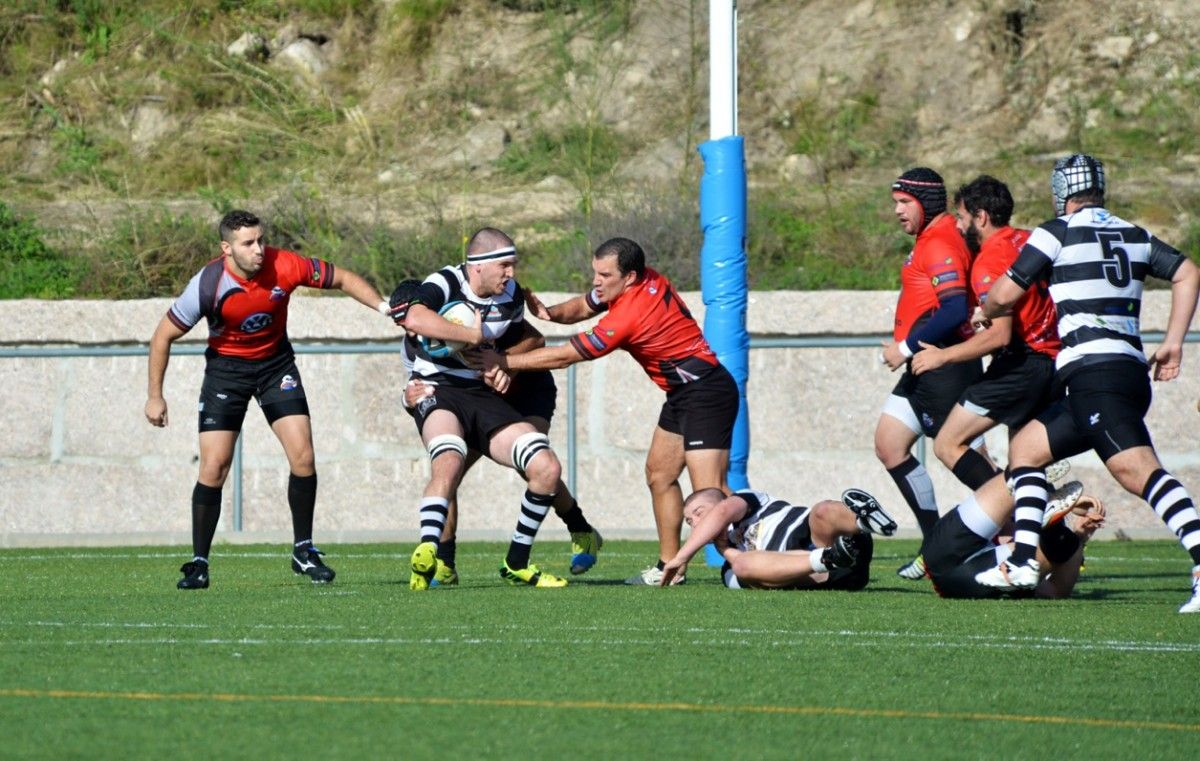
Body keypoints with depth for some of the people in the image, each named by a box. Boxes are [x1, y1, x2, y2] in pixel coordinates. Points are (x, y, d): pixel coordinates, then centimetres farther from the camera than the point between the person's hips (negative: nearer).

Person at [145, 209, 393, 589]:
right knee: (214, 466, -10)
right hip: (225, 367, -2)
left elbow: (341, 278, -6)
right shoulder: (209, 284, -26)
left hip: (275, 361, 2)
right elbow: (163, 336, -14)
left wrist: (382, 305, -21)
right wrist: (155, 397, -12)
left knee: (303, 457, -9)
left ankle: (304, 551, 7)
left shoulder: (285, 266, -22)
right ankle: (199, 562, 1)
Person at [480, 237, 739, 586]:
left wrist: (503, 361, -11)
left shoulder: (630, 315, -25)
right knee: (660, 475, 14)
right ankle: (669, 566, 18)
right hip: (682, 393, 11)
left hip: (705, 393, -11)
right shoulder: (648, 280, 2)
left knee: (709, 490, -17)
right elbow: (584, 306, 17)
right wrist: (551, 312, -5)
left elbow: (565, 356, -18)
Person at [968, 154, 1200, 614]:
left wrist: (985, 314, 25)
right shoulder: (1134, 235, 20)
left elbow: (1005, 295, 2)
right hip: (1132, 369, 8)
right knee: (1026, 449, 19)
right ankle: (1024, 563, 11)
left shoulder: (1057, 233, 2)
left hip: (1092, 370, -8)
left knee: (1137, 469, -21)